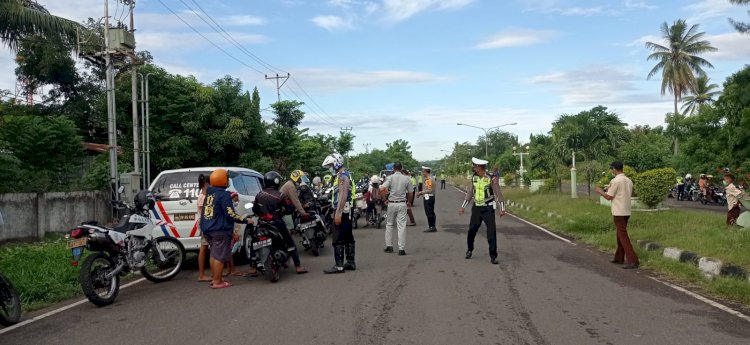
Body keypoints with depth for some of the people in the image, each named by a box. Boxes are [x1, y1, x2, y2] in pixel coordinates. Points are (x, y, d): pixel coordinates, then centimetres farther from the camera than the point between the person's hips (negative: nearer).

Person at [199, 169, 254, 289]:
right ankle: (217, 282, -1)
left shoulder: (209, 193, 11)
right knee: (220, 256, -3)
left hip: (207, 229, 9)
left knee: (214, 254, 19)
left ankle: (214, 278, 26)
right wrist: (245, 220, -10)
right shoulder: (224, 194, -15)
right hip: (220, 230, -9)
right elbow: (230, 214, -19)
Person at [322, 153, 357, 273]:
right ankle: (351, 262, 17)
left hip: (342, 211, -11)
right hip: (347, 211, 11)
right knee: (348, 237, 12)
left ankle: (339, 266, -8)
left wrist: (338, 213, -27)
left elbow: (343, 195, -23)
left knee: (338, 239, -9)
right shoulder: (345, 175, 19)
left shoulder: (342, 175, -13)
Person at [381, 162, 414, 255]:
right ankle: (401, 249, -3)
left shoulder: (390, 177, -5)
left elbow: (382, 189, -18)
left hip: (391, 203, 0)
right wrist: (409, 202, 25)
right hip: (402, 204, 0)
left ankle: (389, 246, 18)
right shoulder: (407, 178, 1)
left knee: (389, 225, 15)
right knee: (402, 226, 0)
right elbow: (410, 193, 7)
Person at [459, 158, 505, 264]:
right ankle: (469, 250, 32)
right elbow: (470, 193, 13)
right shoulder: (474, 178, 3)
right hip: (476, 208, 5)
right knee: (472, 230, 8)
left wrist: (502, 209, -12)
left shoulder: (491, 178, -12)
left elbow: (499, 194, -9)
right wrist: (463, 207, 13)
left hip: (488, 209, -4)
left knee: (491, 232, -8)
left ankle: (493, 256, 0)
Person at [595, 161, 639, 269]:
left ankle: (633, 260, -11)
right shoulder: (629, 181, 9)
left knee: (623, 236, -7)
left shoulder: (615, 181, -15)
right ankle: (619, 258, 25)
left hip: (618, 212, -8)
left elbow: (609, 197, -12)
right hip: (626, 211, 8)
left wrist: (600, 191, 7)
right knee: (621, 234, 18)